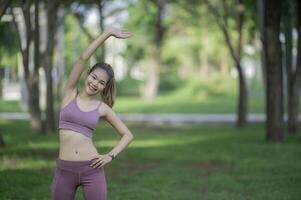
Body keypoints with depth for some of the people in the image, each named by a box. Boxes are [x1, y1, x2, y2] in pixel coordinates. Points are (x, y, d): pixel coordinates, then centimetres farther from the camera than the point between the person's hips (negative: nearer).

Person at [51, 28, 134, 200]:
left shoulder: (102, 108, 4)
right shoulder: (71, 93, 4)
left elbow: (128, 135, 12)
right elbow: (83, 58, -6)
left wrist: (110, 156, -2)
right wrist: (108, 33, -7)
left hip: (92, 169, -1)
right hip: (64, 170, 1)